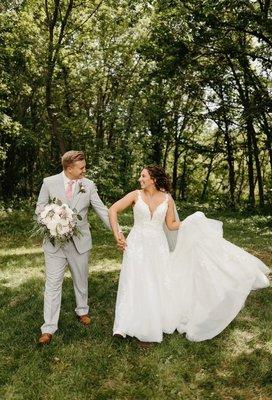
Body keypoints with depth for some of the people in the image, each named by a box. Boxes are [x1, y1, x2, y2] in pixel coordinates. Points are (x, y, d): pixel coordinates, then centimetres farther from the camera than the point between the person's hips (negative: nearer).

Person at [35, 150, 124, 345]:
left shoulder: (89, 185, -3)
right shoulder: (49, 182, -5)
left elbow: (102, 210, -4)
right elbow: (40, 208, 2)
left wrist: (117, 231, -12)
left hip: (80, 241, 2)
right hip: (55, 241, -1)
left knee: (81, 280, 17)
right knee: (53, 283, 0)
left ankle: (82, 310, 42)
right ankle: (49, 328, 11)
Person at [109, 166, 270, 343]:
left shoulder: (167, 199, -1)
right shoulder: (135, 195, -5)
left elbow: (171, 224, 6)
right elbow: (113, 210, -5)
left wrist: (192, 222, -5)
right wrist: (117, 235, -11)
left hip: (158, 247, 2)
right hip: (137, 246, -1)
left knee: (160, 285, 9)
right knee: (136, 286, -1)